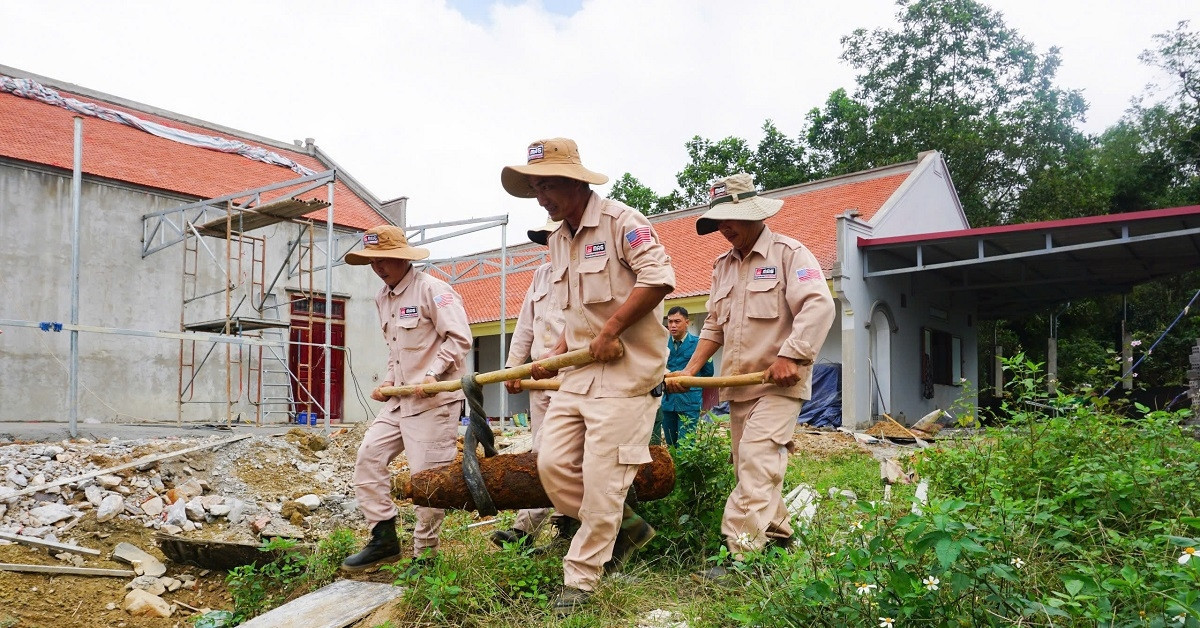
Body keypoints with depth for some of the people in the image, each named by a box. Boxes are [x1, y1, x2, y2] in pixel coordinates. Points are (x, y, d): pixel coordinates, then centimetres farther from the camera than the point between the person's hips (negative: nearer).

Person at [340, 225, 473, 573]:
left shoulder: (432, 289, -12)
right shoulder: (382, 297, 14)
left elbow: (459, 338, -17)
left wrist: (432, 375, -24)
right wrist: (389, 381, 11)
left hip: (434, 400, -9)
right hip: (400, 398, 9)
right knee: (368, 456, 3)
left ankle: (424, 554, 10)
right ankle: (383, 538, 12)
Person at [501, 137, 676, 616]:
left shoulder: (620, 221, -10)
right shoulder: (558, 240, 16)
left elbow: (659, 276, -23)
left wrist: (609, 331, -20)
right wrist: (555, 357, 12)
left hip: (625, 372, -8)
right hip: (579, 371, 9)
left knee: (602, 478, -6)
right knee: (553, 464, 2)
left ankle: (580, 580, 9)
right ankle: (625, 526, 22)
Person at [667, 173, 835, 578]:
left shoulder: (788, 253, -6)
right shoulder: (723, 265, 16)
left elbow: (819, 305, -18)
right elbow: (715, 326, 19)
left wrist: (790, 356, -25)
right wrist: (691, 369, 7)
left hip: (779, 383, -8)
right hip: (739, 384, 8)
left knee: (757, 461, -18)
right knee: (748, 466, 11)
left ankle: (742, 552, -18)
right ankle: (778, 535, 27)